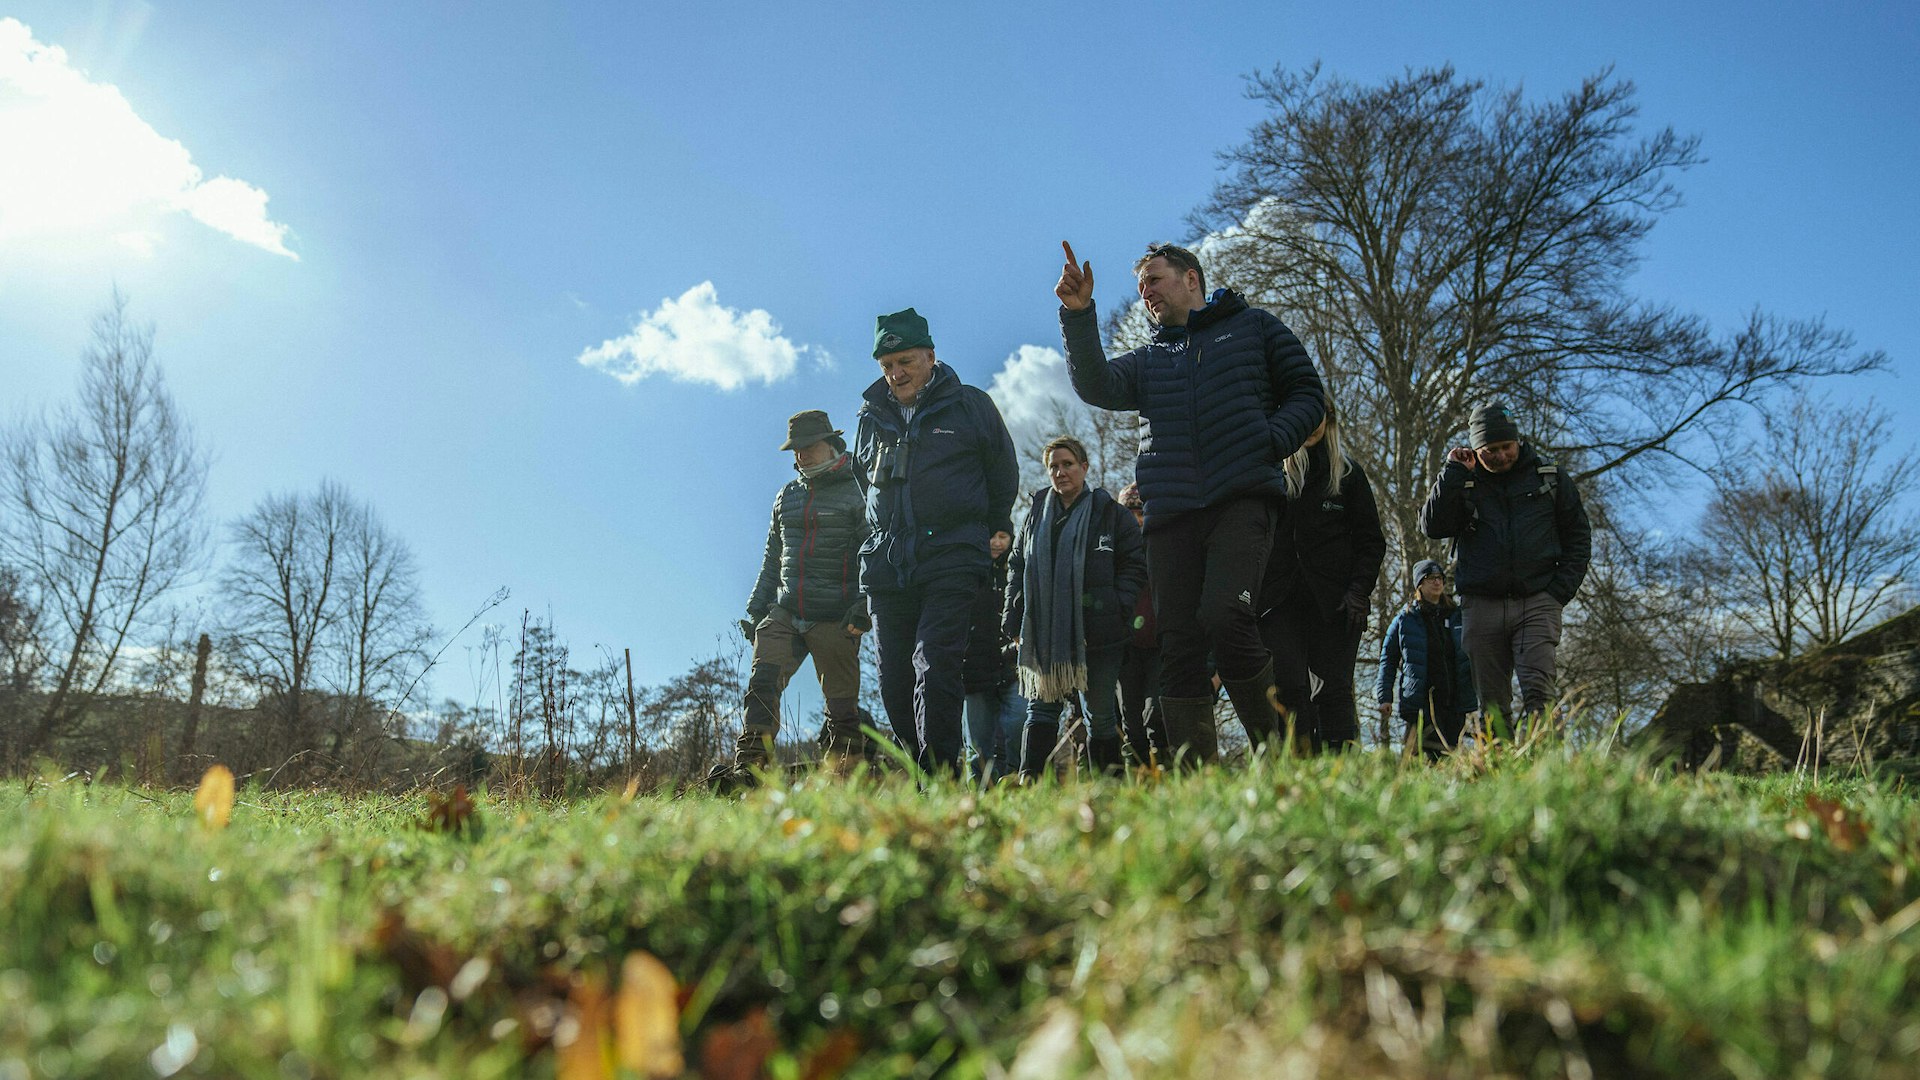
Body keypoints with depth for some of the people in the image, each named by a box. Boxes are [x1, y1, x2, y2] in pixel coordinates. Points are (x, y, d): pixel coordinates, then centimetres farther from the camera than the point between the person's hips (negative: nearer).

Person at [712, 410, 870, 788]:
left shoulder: (857, 492, -1)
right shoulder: (787, 495, 18)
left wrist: (864, 608, -19)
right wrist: (755, 609, 18)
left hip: (834, 620, -5)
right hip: (784, 614, 5)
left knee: (842, 706, 1)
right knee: (762, 682, -15)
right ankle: (748, 767, -23)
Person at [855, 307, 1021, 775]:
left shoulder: (970, 405, 5)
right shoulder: (871, 416, 15)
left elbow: (1004, 474, 16)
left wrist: (992, 534, 20)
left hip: (950, 561, -4)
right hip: (885, 563, 5)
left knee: (935, 670, -18)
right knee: (893, 681, 4)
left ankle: (940, 776, -18)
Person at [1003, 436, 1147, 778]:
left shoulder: (1111, 513, 3)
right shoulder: (1036, 513, 12)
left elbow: (1135, 567, 1)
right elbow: (1017, 568, 14)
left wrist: (1116, 610, -11)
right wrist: (1015, 622, 5)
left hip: (1098, 633, -2)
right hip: (1045, 633, 2)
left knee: (1101, 711, 6)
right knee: (1041, 706, -3)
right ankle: (1028, 778, -7)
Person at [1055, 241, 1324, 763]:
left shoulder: (1253, 327, 18)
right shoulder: (1147, 360, 26)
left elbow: (1306, 394, 12)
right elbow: (1095, 385, 5)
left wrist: (1270, 443, -7)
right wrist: (1078, 316, -8)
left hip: (1243, 500, -4)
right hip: (1171, 514, 4)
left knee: (1224, 616, -24)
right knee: (1177, 648, -3)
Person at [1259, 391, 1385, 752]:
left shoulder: (1348, 473, 13)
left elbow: (1371, 540, 10)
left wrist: (1359, 590, -3)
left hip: (1335, 601, 0)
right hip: (1280, 599, 0)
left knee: (1334, 689, -1)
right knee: (1289, 686, -12)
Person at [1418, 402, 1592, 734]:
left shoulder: (1548, 475, 9)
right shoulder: (1462, 481, 8)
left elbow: (1578, 535, 13)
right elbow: (1432, 526, -7)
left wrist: (1561, 590, 1)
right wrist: (1453, 471, -10)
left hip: (1537, 603, -1)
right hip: (1482, 605, 1)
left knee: (1538, 693, -16)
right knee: (1493, 705, 3)